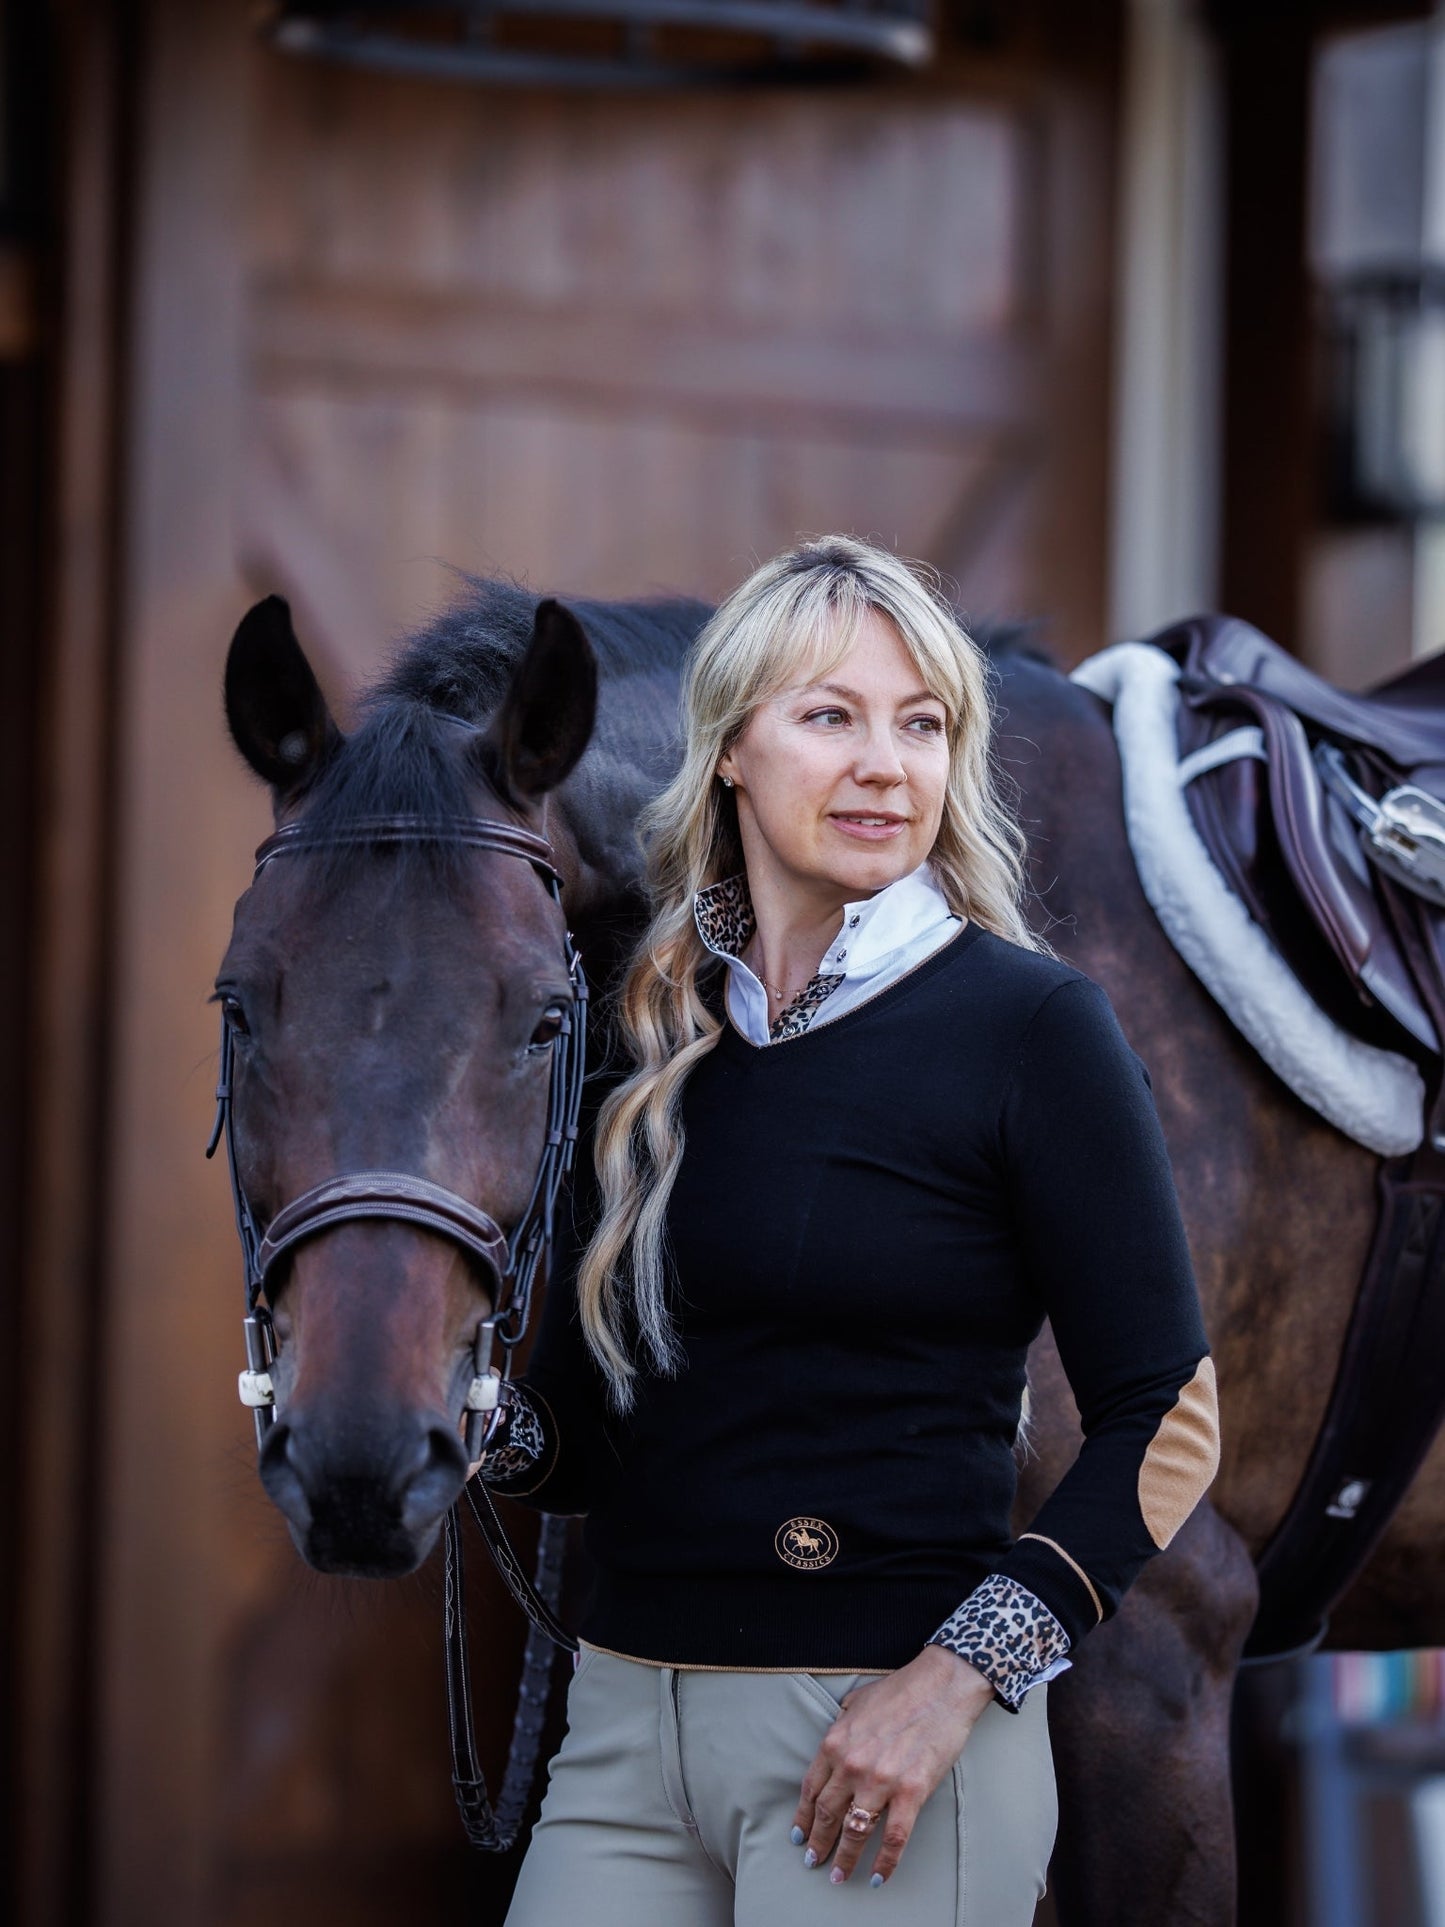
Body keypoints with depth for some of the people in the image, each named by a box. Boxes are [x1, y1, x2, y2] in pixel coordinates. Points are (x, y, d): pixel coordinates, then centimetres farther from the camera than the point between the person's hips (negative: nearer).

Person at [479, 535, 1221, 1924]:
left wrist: (955, 1678, -16)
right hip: (626, 1724, 4)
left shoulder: (1027, 1024, -5)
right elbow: (582, 1440, 12)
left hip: (891, 1732, -4)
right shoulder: (648, 1036, 9)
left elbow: (1165, 1418, -8)